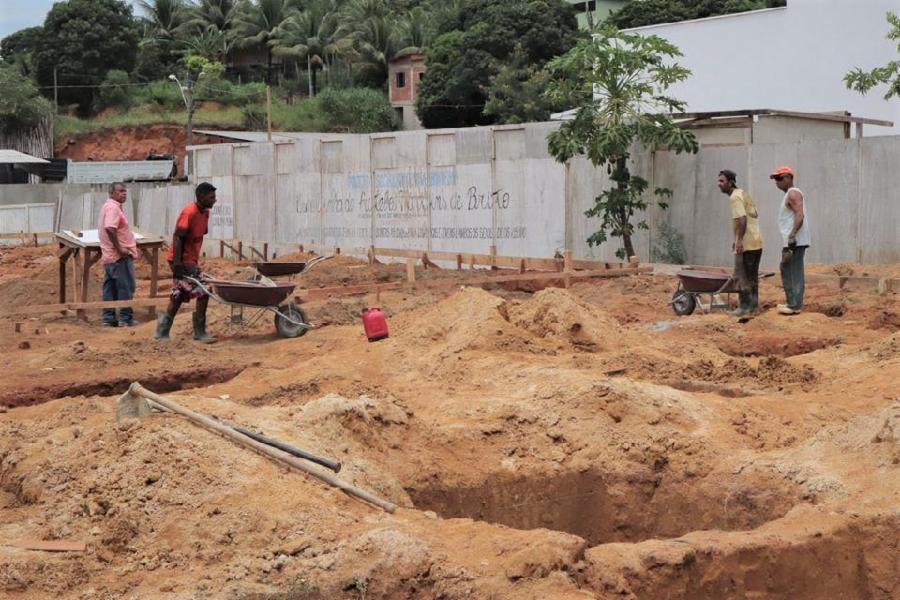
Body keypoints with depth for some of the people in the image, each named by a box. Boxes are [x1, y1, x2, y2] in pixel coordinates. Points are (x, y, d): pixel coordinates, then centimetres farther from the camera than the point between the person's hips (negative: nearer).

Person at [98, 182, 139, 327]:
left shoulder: (108, 206, 17)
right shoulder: (113, 207, -16)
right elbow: (110, 229, -29)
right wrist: (120, 249, -25)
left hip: (108, 256, 10)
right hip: (120, 256, -10)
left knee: (110, 287, 11)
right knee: (126, 287, -3)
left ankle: (108, 318, 14)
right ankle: (125, 318, 0)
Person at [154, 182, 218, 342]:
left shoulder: (204, 213, 9)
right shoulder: (189, 213, -19)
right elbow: (177, 238, -22)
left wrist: (196, 260, 18)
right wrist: (177, 265, -25)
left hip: (191, 260, 10)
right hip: (182, 261, -10)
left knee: (179, 296, 13)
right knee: (202, 293, -10)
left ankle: (162, 331, 20)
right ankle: (199, 332, -3)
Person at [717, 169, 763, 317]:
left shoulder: (735, 197, -13)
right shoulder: (743, 194, 18)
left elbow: (742, 219, -25)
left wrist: (740, 240, -27)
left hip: (746, 244, -10)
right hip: (756, 241, 10)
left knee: (743, 277, -5)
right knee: (752, 276, 14)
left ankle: (744, 307, -4)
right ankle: (753, 306, 17)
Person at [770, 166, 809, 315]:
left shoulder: (793, 193, -11)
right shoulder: (790, 195, 21)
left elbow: (800, 215, -22)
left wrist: (792, 235, -29)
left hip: (795, 241, -11)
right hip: (790, 241, 11)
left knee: (796, 272, -9)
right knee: (786, 270, 15)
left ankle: (795, 306, -8)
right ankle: (792, 302, 19)